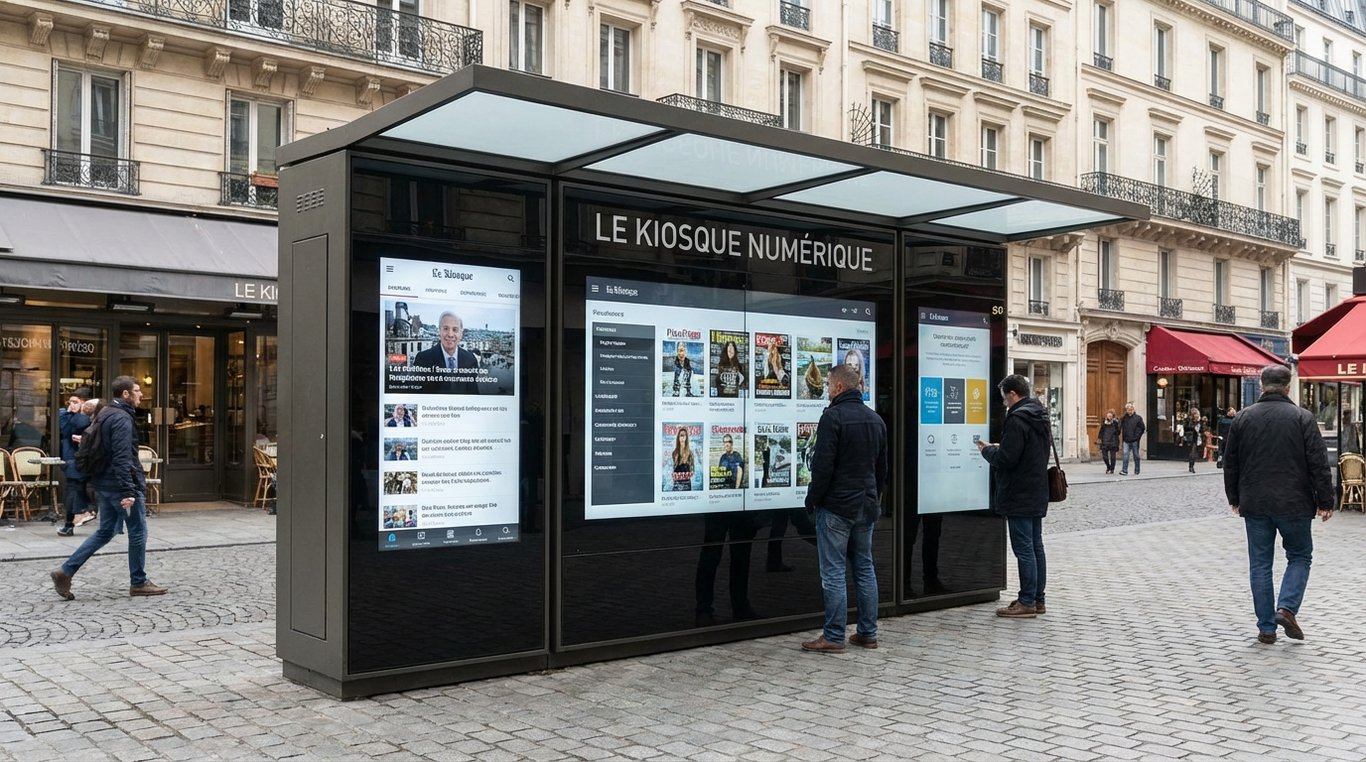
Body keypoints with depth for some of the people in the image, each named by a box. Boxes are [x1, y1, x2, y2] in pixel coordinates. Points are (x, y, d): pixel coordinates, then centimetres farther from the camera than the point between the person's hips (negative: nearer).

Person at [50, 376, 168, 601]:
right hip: (119, 485, -9)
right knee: (138, 533, 3)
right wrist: (128, 492, -27)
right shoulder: (122, 418, -17)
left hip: (104, 484, 9)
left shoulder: (104, 415, 14)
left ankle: (66, 571, 10)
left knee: (104, 532, 16)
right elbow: (122, 459, -24)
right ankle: (138, 583, 11)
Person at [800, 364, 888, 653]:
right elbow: (882, 467, 18)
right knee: (865, 569, 13)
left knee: (833, 572, -3)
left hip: (836, 506, -8)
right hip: (867, 507, 8)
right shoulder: (876, 419, 12)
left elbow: (823, 464, -17)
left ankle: (834, 637, 0)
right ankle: (867, 633, 17)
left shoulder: (833, 416, -13)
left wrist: (812, 498, -6)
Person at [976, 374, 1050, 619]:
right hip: (1037, 494, 10)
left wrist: (987, 450, -4)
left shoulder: (1017, 419, -19)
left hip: (1019, 496, -10)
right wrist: (997, 448, 12)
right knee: (1036, 546, 14)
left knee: (1024, 549, -5)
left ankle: (1027, 602, -1)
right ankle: (1037, 599, 21)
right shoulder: (1039, 416, 12)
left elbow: (1006, 458, -22)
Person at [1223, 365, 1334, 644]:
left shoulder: (1243, 418, 3)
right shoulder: (1303, 418, -5)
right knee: (1300, 556, 16)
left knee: (1260, 563, 8)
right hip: (1294, 504, -2)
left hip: (1255, 505, 2)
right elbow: (1319, 464, -7)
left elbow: (1230, 463, 8)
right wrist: (1325, 502, -1)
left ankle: (1266, 627, 9)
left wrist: (1235, 499, 19)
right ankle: (1287, 607, -3)